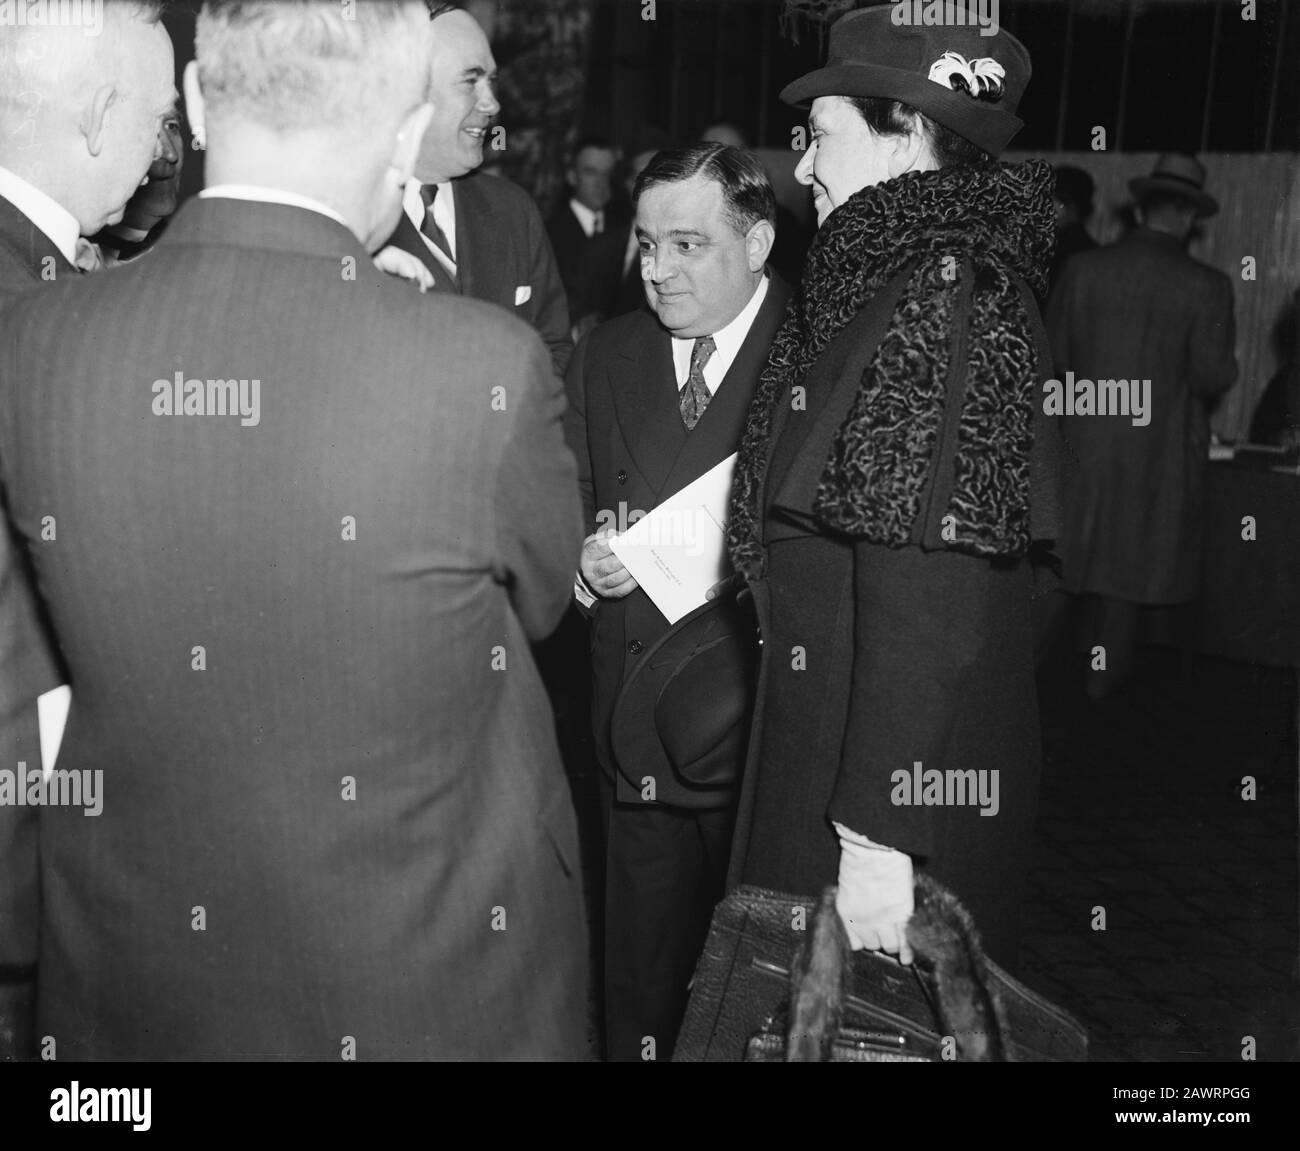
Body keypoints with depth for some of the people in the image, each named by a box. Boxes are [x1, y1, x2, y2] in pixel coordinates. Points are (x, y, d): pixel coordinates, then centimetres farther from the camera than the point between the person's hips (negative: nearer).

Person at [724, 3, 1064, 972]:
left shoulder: (951, 297, -18)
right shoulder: (875, 285, 10)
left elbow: (929, 601, -23)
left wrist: (879, 832, -23)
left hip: (906, 775, -8)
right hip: (820, 740, 9)